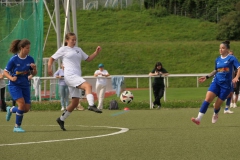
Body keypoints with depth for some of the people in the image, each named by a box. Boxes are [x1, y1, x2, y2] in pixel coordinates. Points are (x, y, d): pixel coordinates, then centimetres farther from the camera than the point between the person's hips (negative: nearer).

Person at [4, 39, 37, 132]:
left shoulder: (30, 59, -1)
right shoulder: (13, 60, -11)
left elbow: (34, 74, 7)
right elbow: (5, 72, -4)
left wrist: (34, 68, -14)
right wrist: (11, 78, -23)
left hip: (25, 85, 5)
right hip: (14, 85, -5)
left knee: (27, 108, -1)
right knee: (22, 104, -21)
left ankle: (11, 110, 31)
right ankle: (17, 126, -6)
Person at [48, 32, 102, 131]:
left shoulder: (78, 50, 23)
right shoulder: (63, 49, 6)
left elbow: (88, 59, 25)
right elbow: (52, 58, 9)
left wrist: (96, 52, 10)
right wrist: (49, 67, -8)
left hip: (77, 77, 7)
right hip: (70, 75, -7)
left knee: (75, 102, 5)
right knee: (88, 86, -30)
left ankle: (61, 119, 16)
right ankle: (91, 105, -46)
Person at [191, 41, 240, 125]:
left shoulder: (231, 58, -5)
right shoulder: (217, 60, 11)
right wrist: (207, 77, 17)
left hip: (226, 84, -4)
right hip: (216, 82, 4)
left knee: (217, 104, 0)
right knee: (207, 98, -18)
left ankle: (215, 115, 37)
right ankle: (199, 118, -26)